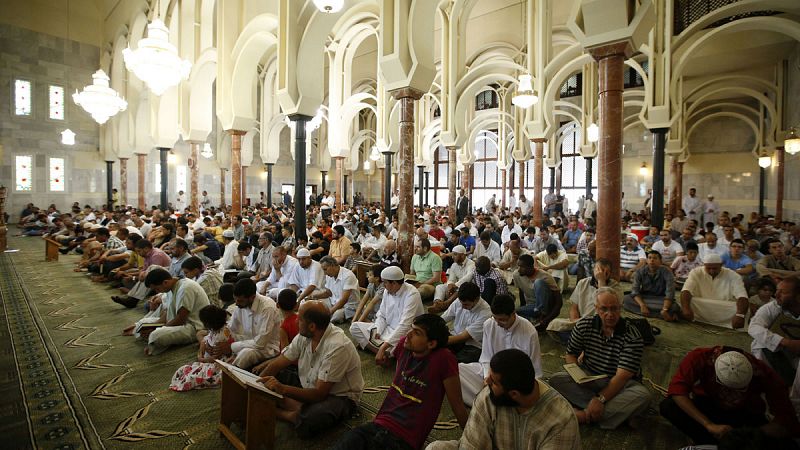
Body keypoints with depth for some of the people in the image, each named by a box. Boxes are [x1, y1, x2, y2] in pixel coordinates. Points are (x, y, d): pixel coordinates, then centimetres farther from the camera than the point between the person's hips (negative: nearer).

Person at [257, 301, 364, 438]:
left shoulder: (337, 347, -30)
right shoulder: (304, 336, -7)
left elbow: (319, 394, -28)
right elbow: (277, 364, 0)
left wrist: (282, 389, -38)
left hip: (340, 397, -7)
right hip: (309, 387, 7)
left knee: (307, 423, -35)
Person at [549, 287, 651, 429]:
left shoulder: (632, 336, -18)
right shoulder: (584, 325, -6)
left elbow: (622, 375, -23)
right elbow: (571, 354, 3)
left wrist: (600, 399, -32)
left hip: (619, 384, -2)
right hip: (587, 377, 2)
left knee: (643, 395, -33)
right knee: (556, 380, -24)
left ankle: (583, 414, -30)